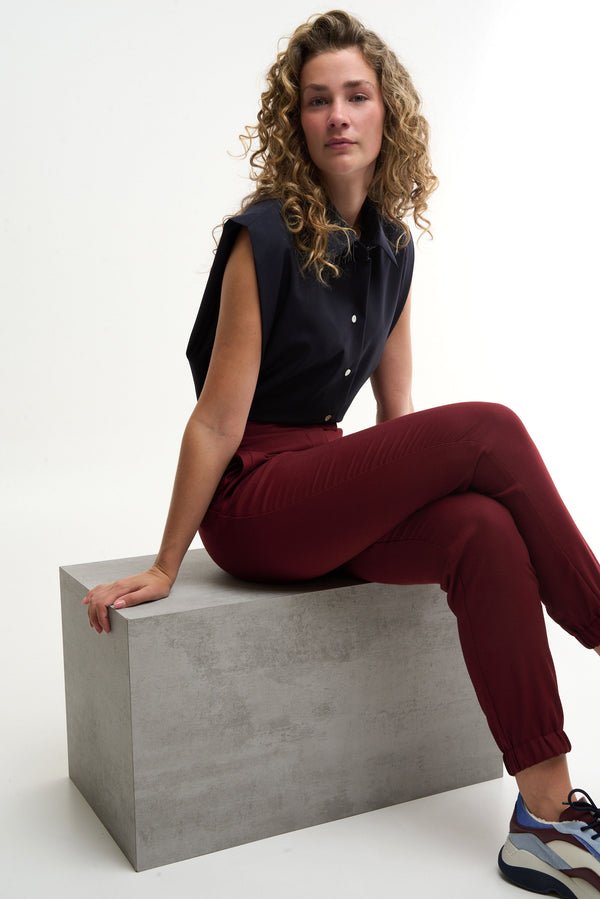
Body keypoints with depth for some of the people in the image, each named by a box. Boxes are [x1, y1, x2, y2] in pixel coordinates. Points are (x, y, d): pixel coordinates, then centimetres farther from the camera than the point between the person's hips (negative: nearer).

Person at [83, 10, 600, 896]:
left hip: (333, 478, 6)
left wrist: (419, 483, 13)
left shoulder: (392, 243, 8)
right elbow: (220, 418, -13)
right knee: (488, 429, -21)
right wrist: (165, 568, -9)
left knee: (486, 532, -24)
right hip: (251, 501, -6)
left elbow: (396, 409, 15)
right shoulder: (266, 236, -13)